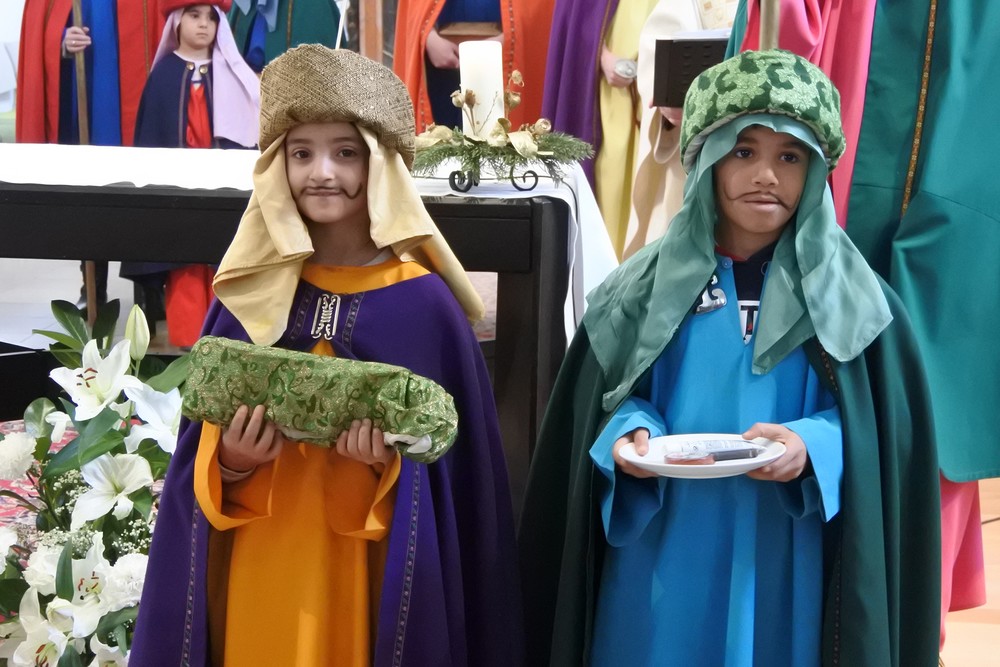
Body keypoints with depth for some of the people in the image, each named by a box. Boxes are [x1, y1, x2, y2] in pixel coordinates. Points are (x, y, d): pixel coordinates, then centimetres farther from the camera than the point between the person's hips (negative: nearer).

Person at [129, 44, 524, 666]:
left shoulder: (424, 302, -8)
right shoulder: (252, 291, 0)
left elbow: (455, 464, -5)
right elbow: (204, 447, 3)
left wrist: (389, 463, -22)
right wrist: (230, 463, -17)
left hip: (368, 573, -2)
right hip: (260, 565, 2)